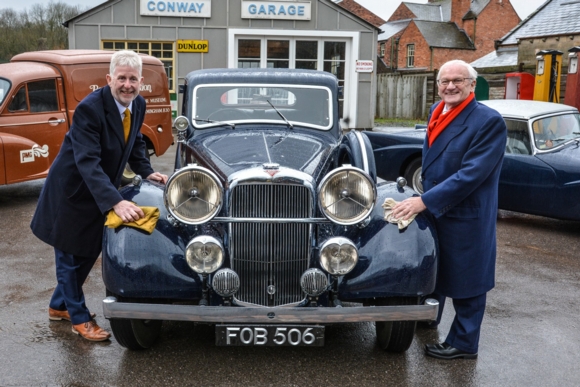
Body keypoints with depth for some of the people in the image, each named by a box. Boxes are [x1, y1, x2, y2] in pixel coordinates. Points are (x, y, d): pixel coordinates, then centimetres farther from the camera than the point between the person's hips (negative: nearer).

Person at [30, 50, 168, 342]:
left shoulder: (138, 104, -6)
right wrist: (116, 202, -48)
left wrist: (146, 172, -3)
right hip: (72, 192, -8)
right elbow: (88, 162, -38)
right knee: (70, 255, 8)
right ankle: (79, 318, 26)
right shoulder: (89, 108, -29)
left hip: (100, 192, 8)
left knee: (89, 251, 19)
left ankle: (59, 306, 41)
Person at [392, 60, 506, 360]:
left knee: (464, 278, 6)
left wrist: (424, 201, -29)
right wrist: (424, 198, 15)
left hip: (465, 216, -8)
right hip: (432, 208, 8)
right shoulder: (436, 111, 4)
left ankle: (463, 344, 23)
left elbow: (471, 174, -27)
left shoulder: (489, 122, -20)